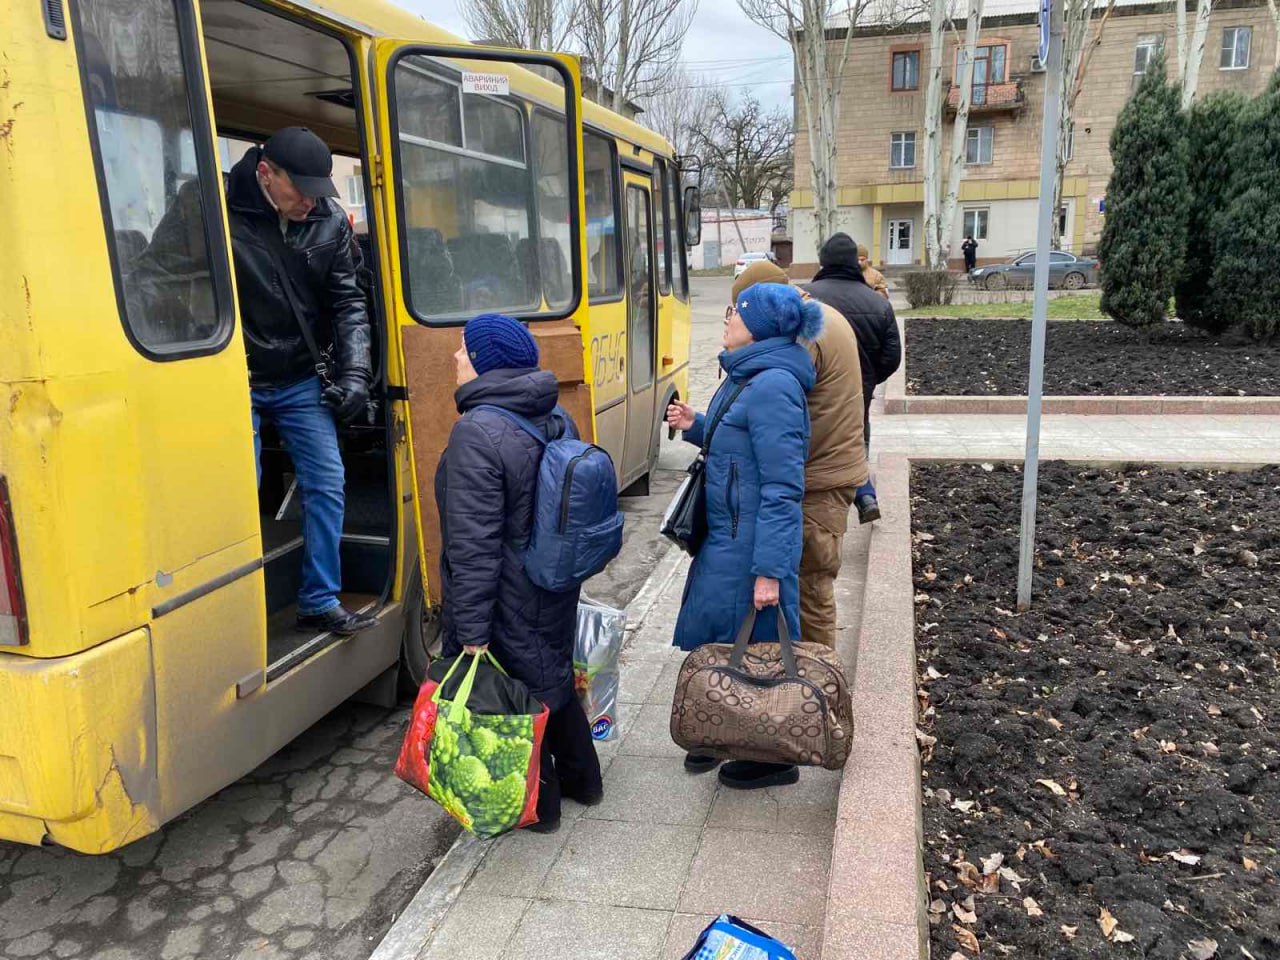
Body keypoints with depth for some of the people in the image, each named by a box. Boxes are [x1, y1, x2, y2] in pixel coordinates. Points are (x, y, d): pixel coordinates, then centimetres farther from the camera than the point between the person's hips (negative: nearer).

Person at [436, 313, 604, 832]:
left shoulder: (477, 432, -26)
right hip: (555, 592, 8)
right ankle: (581, 779, 43)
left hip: (508, 604, -8)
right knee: (553, 678, 25)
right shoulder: (556, 418, 2)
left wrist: (472, 631, -22)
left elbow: (474, 546, -27)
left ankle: (539, 804, 30)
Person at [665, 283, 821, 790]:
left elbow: (783, 487, -24)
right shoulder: (744, 377, 9)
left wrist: (769, 570, -24)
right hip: (724, 536, 9)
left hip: (750, 545, -9)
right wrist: (695, 425, 5)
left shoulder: (772, 387, -22)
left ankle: (773, 757, 26)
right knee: (712, 634, 19)